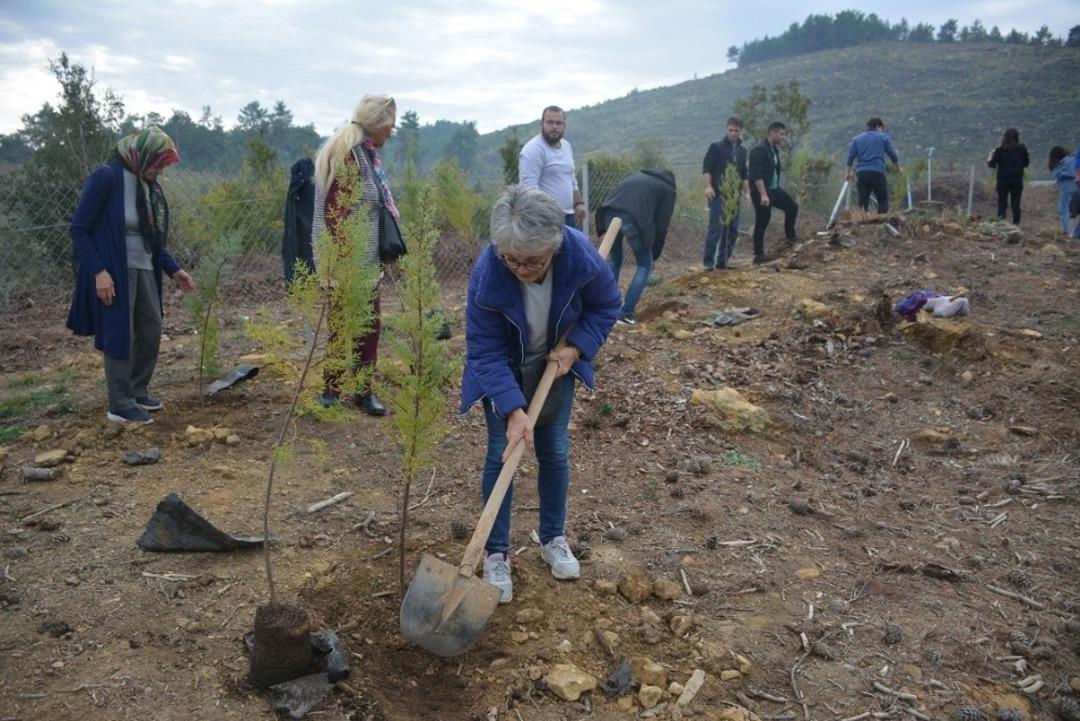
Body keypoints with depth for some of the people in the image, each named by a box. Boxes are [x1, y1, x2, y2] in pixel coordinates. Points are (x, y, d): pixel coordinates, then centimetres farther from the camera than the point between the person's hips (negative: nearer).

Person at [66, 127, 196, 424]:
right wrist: (98, 271, -21)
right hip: (114, 272, -7)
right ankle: (120, 405, 9)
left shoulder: (149, 185, 8)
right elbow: (78, 229, -14)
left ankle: (138, 391, 28)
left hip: (144, 270, 8)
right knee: (119, 335, -2)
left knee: (151, 329, 11)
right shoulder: (106, 177, -14)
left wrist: (173, 269, 9)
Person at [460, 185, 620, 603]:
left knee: (555, 453, 9)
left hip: (555, 363, 2)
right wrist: (513, 410, -36)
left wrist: (576, 347, -22)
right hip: (503, 370, -2)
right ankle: (496, 552, 14)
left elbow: (606, 305, -10)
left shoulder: (581, 256, -32)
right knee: (501, 454, -2)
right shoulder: (486, 275, -36)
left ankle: (553, 539, 29)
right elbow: (485, 352, -28)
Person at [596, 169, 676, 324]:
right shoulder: (668, 189, 23)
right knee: (645, 265, 14)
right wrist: (655, 254, 26)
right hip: (634, 218, -5)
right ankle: (626, 313, 6)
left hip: (609, 213, 5)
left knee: (614, 259, 26)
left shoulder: (635, 176, 38)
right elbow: (661, 224, 16)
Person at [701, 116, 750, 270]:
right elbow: (706, 169, -8)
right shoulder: (716, 147, -1)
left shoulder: (742, 151, 16)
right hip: (718, 195, -6)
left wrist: (746, 192, 13)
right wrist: (708, 186, -21)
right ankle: (709, 261, -11)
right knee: (716, 228, -13)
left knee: (732, 230, 5)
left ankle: (722, 261, 13)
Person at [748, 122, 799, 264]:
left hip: (774, 189, 9)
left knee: (792, 206, 10)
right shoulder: (759, 150, -18)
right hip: (761, 192, -9)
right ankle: (759, 255, 1)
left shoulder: (774, 149, 11)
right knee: (762, 223, -5)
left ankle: (790, 236, 24)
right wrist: (763, 195, -30)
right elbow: (756, 175, -25)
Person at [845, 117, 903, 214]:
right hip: (877, 172, -3)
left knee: (863, 202, 5)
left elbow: (851, 156, 10)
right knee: (883, 200, 4)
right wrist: (899, 166, 25)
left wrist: (848, 172, 18)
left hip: (861, 173, 3)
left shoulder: (857, 139, 15)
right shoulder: (883, 137, 8)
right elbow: (892, 153, 11)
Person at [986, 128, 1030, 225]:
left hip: (1003, 180, -2)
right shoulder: (1021, 149, 0)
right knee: (1016, 203, 6)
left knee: (1002, 203, 3)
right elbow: (1026, 163, 7)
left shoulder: (1000, 150, -7)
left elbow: (992, 164, -6)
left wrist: (989, 159, 13)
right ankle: (1016, 224, 4)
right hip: (1017, 180, 2)